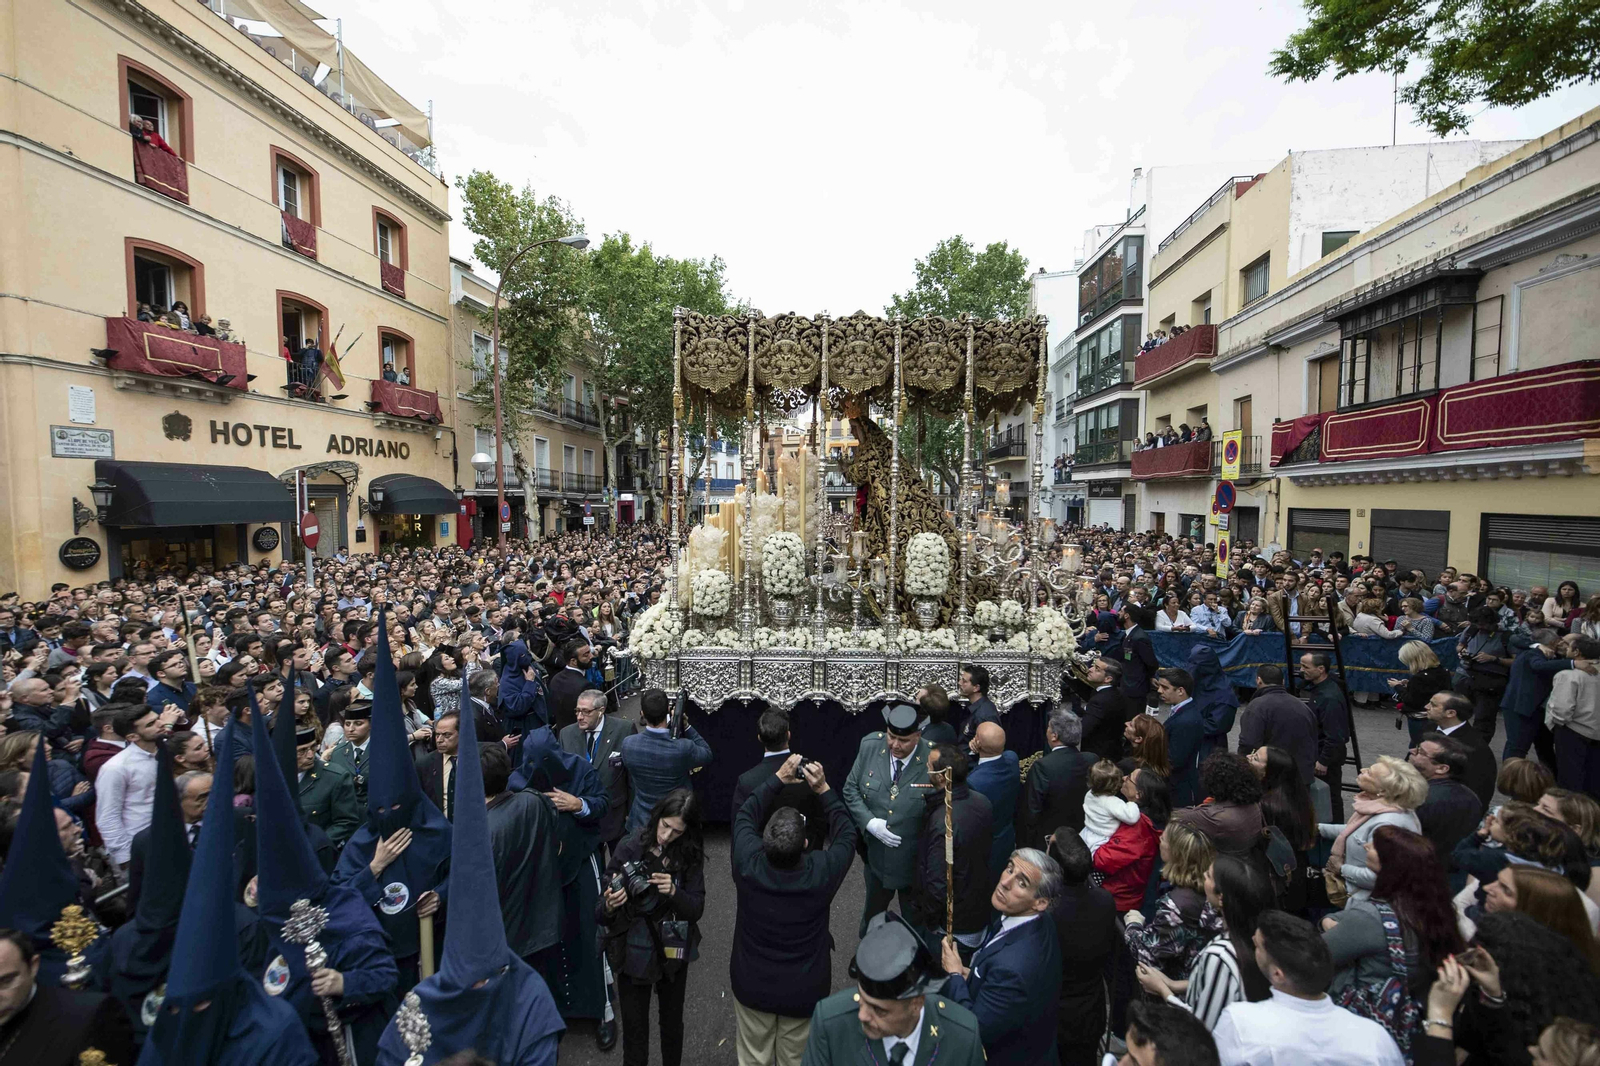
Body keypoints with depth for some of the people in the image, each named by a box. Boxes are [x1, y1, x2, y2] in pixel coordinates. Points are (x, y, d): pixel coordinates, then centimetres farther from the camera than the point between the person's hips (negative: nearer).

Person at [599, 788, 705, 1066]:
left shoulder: (691, 855, -12)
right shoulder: (630, 847, -19)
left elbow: (696, 909, -11)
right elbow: (602, 913, -13)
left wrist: (674, 892, -30)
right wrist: (609, 907, -36)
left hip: (673, 953, 2)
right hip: (634, 952, -2)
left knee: (672, 1023, 23)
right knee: (634, 1031, 12)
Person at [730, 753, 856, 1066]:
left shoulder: (747, 864, -27)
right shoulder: (822, 873, -30)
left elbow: (745, 816, -7)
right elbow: (847, 834, -10)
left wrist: (779, 778, -8)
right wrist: (823, 789, -13)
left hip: (752, 987, 1)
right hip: (804, 993, -1)